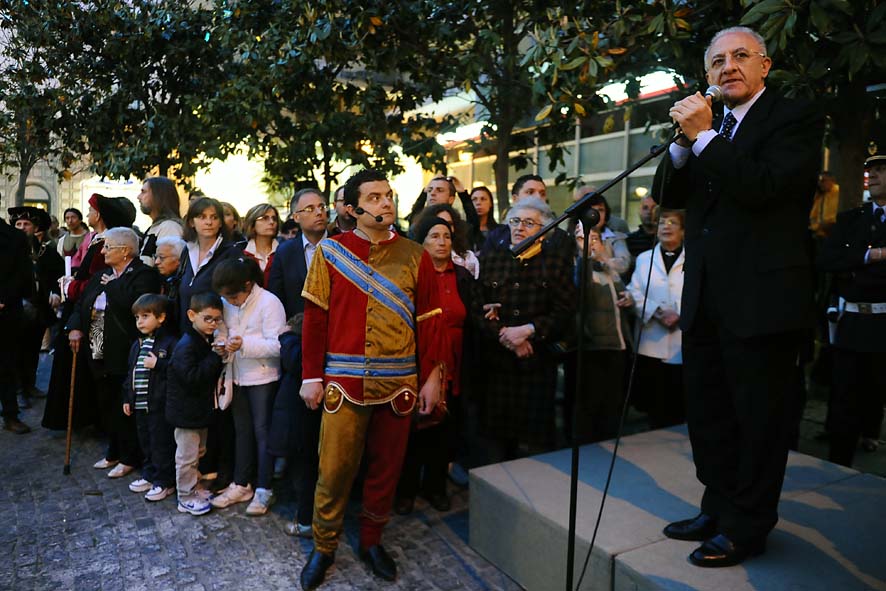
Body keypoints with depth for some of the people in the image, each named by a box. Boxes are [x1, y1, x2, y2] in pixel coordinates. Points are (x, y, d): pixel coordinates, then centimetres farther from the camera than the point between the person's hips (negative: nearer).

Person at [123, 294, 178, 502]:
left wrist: (158, 364, -24)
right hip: (140, 404, 8)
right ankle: (149, 475, 33)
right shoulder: (137, 345, 12)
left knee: (161, 443, -1)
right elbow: (130, 373, 19)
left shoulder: (169, 343, -12)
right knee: (145, 442, 19)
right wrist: (127, 398, 18)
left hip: (160, 405, -8)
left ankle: (164, 482, 10)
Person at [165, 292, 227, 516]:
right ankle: (186, 497, 15)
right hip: (186, 411, -9)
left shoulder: (209, 341, 6)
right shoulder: (186, 345, -21)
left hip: (202, 408, 9)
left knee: (198, 451, 21)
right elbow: (192, 377, -30)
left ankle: (193, 488, 37)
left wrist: (219, 356, -2)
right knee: (187, 455, 3)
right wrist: (215, 357, -28)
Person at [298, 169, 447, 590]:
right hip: (344, 381, -1)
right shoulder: (330, 251, 0)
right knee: (334, 469, 5)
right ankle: (323, 548, 27)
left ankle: (371, 540, 34)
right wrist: (311, 375, -2)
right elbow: (315, 317, 0)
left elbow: (430, 320, 3)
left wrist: (432, 377, 0)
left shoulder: (414, 256, 3)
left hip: (399, 383, 2)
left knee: (386, 467, 13)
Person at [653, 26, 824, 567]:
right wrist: (683, 141, -7)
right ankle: (719, 509, 33)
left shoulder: (796, 118, -3)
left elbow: (762, 186, -19)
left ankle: (747, 527, 22)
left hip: (762, 299, -7)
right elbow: (668, 196, 8)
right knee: (708, 414, 16)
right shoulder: (709, 126, 16)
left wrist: (703, 135, -15)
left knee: (759, 418, 6)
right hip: (706, 299, 7)